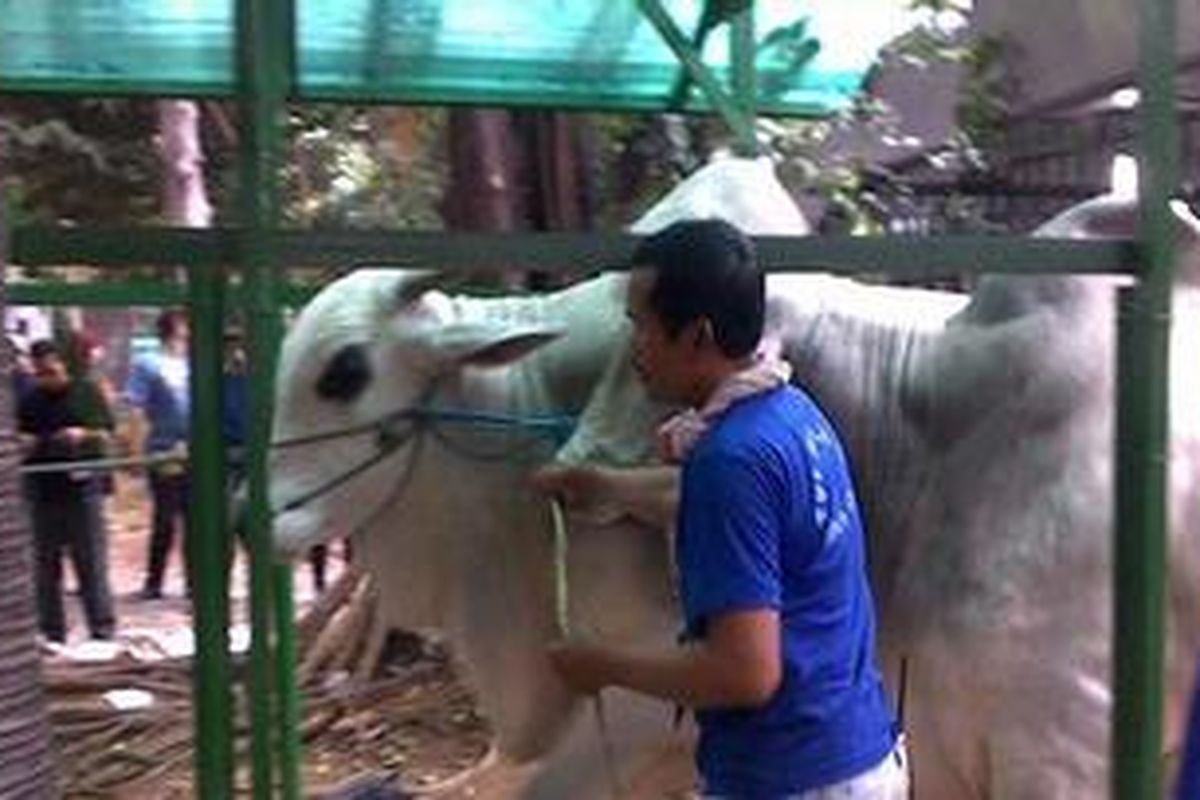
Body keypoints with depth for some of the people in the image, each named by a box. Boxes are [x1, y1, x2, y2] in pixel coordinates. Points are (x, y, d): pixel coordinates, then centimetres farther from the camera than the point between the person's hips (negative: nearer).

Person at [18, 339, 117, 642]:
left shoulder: (86, 393, 2)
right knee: (46, 563, 7)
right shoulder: (29, 401, 8)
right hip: (42, 489, 3)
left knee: (92, 560, -2)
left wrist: (83, 434, -15)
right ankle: (51, 631, 14)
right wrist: (24, 444, -8)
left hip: (81, 485, -3)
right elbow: (20, 441, 14)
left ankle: (103, 627, 4)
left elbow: (105, 436, 4)